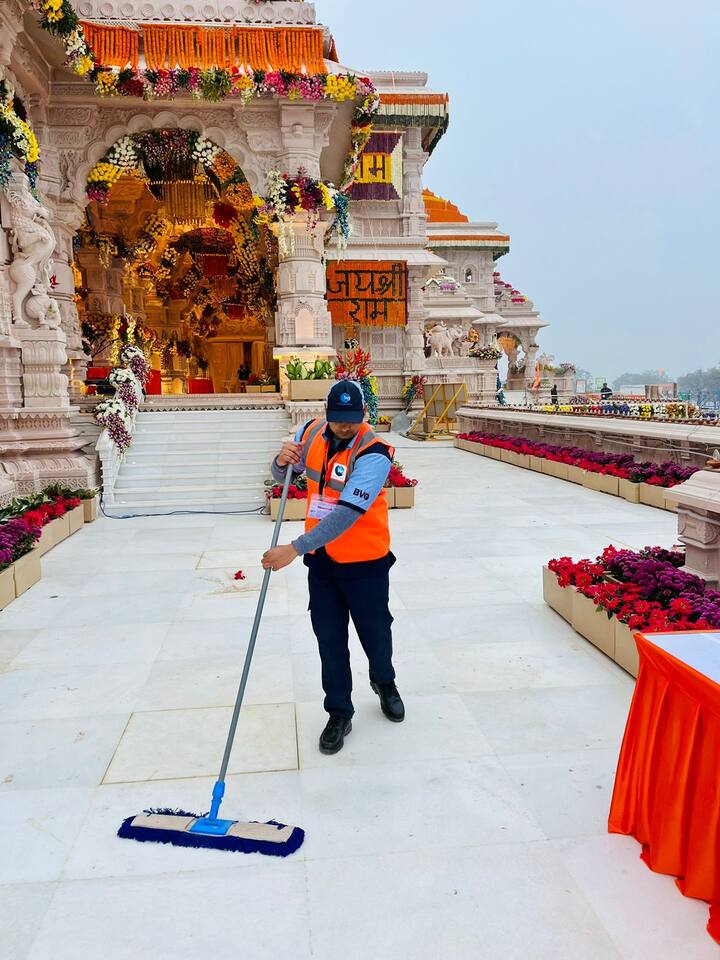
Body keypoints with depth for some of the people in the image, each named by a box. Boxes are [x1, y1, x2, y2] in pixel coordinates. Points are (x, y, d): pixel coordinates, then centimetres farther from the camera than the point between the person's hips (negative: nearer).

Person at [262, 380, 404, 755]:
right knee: (329, 638, 11)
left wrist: (295, 549, -36)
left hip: (364, 562, -4)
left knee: (375, 630, 15)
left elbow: (347, 513, -32)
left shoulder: (374, 453, -24)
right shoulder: (311, 433, -5)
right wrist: (282, 461, -16)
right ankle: (339, 714, 29)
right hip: (320, 558, 4)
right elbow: (282, 475, 10)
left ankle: (384, 682, 47)